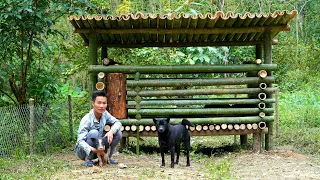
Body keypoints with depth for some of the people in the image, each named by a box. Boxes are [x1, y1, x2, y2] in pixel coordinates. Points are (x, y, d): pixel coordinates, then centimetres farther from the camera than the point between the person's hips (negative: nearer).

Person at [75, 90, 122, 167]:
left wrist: (111, 131, -28)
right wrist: (92, 149, -50)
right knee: (94, 133, -33)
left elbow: (117, 123, -5)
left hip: (99, 149, 6)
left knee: (118, 133, -10)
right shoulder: (86, 120, -26)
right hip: (84, 151, -6)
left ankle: (107, 157, 3)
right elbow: (80, 141, -31)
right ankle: (88, 159, -17)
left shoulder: (105, 114, -7)